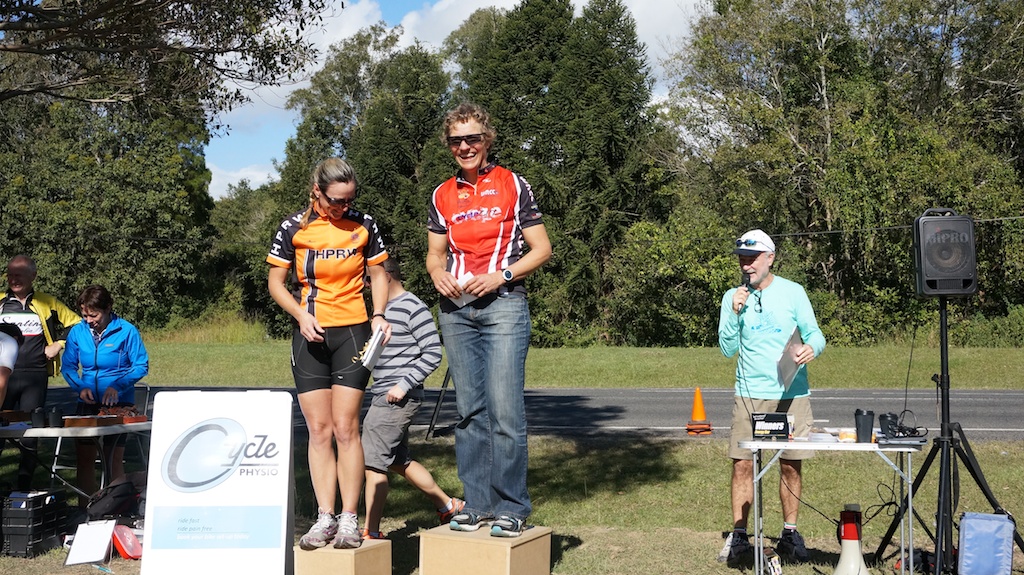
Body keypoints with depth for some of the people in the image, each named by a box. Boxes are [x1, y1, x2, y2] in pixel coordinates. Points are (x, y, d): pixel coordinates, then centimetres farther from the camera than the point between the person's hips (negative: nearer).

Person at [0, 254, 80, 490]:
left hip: (35, 379, -1)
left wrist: (59, 344, 0)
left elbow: (77, 324, 11)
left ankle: (24, 489, 12)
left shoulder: (47, 304, 6)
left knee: (30, 435, 3)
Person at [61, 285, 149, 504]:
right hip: (88, 403, 3)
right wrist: (80, 387, -14)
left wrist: (117, 386, -22)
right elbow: (68, 366, 5)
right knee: (84, 459, 3)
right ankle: (84, 510, 11)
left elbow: (141, 366, -8)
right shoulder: (77, 331, -1)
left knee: (114, 461, 2)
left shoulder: (127, 331, -11)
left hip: (119, 403, -3)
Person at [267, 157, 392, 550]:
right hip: (309, 336, 1)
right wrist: (300, 313, -12)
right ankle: (325, 518, 8)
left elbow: (378, 274, 11)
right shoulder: (295, 227, 0)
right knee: (318, 430, 3)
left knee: (345, 428, -5)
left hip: (352, 332, -1)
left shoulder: (363, 225, 2)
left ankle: (349, 520, 0)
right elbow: (275, 282, 5)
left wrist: (378, 315, -5)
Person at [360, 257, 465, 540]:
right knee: (398, 461, 16)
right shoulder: (383, 308, 15)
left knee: (372, 462, -8)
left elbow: (433, 353, -16)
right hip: (384, 397, 10)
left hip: (400, 398, -10)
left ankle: (371, 532, 1)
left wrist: (404, 384, -19)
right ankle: (448, 505, 28)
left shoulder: (412, 307, -12)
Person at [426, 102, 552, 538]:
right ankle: (477, 503, 13)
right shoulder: (442, 196, 15)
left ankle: (511, 507, -1)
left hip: (503, 304, -4)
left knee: (504, 408, -10)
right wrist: (439, 275, -1)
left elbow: (541, 249, 2)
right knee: (469, 410, 5)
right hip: (456, 308, 4)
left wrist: (500, 275, -12)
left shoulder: (513, 186, 4)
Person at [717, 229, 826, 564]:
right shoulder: (732, 298, 5)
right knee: (743, 465, -2)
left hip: (792, 395, 0)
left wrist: (812, 348, -19)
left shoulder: (792, 292, 2)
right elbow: (728, 349, 2)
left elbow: (815, 333, 3)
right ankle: (739, 536, 7)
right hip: (749, 395, 1)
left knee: (791, 465, 4)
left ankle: (789, 534, 16)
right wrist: (735, 313, -11)